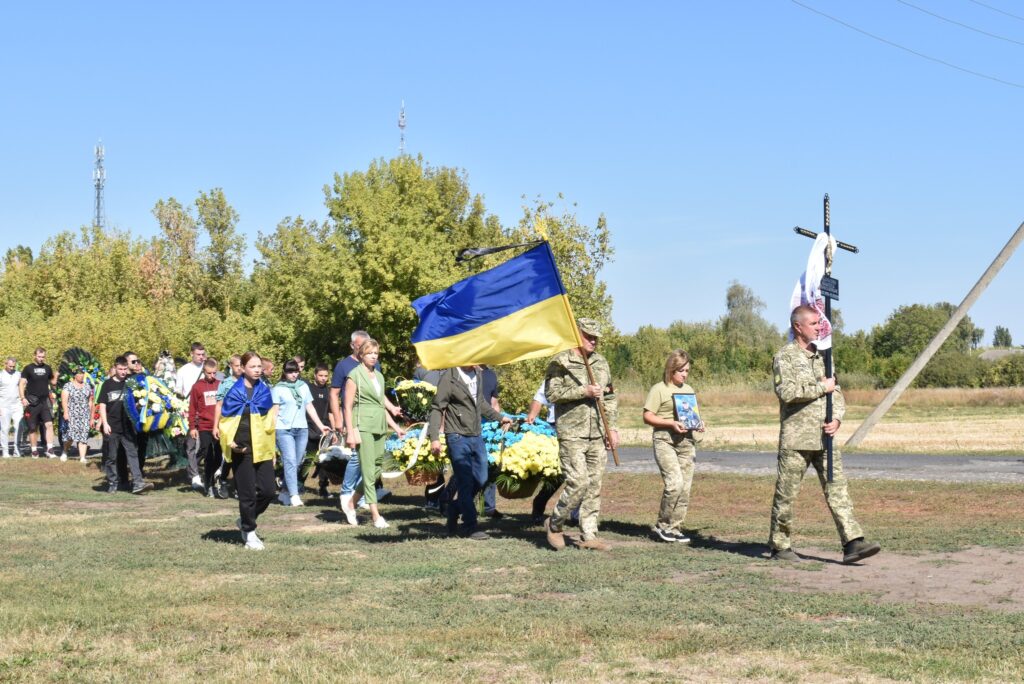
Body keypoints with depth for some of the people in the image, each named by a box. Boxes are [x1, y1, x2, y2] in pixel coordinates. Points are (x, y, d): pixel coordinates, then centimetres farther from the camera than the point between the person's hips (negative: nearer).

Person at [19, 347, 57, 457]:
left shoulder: (47, 368, 10)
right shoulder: (28, 368, -1)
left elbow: (52, 382, 18)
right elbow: (22, 383, -4)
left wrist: (56, 376, -5)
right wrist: (23, 398, -17)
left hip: (45, 402, 2)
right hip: (32, 403, -2)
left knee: (49, 424, -12)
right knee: (32, 428, 5)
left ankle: (50, 449, -13)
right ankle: (34, 451, 15)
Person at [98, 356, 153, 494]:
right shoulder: (108, 384, 1)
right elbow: (102, 405, 0)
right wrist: (105, 423, -9)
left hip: (127, 426, 2)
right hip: (112, 427, -2)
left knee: (132, 454, -7)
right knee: (111, 457, 5)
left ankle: (137, 483, -13)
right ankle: (112, 484, 14)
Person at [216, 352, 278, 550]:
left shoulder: (264, 389, 8)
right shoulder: (233, 390, -4)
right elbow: (224, 420, -1)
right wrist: (230, 442, -13)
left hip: (262, 448, 4)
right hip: (241, 449, -4)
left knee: (269, 489, -2)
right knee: (247, 492, -1)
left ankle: (245, 520, 21)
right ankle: (249, 533, 11)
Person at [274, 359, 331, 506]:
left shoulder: (303, 387, 15)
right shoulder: (278, 389, 3)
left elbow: (310, 408, 17)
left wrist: (320, 425, 13)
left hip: (301, 429, 5)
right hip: (284, 429, -5)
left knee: (296, 462, 4)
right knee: (290, 461, -14)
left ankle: (285, 492, 17)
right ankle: (294, 496, -20)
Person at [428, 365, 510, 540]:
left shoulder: (477, 375, 10)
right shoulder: (449, 378, -13)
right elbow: (437, 408, -13)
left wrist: (499, 417, 33)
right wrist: (434, 437, -21)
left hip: (476, 437, 7)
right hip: (457, 437, -7)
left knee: (481, 479, 11)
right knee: (465, 482, -4)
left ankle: (455, 507, 30)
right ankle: (469, 527, 4)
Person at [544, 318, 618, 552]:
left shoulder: (601, 362, 15)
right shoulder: (560, 362, -4)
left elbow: (610, 398, 19)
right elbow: (552, 393, -14)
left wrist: (612, 428, 11)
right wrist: (583, 392, -18)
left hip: (598, 435, 6)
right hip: (572, 434, -6)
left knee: (594, 486, 6)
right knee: (578, 482, -12)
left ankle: (588, 535, 12)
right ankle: (554, 524, 7)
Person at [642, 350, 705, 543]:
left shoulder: (689, 390, 18)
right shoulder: (659, 389, -2)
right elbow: (647, 417, -6)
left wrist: (698, 424, 6)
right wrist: (671, 423, -18)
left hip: (686, 441, 7)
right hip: (665, 440, -7)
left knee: (685, 487, 2)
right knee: (675, 483, -18)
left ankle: (675, 528, 11)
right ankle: (662, 525, -3)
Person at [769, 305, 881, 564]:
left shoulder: (821, 356, 17)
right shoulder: (785, 357, -5)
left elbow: (836, 391, 17)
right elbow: (787, 391, -19)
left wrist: (837, 418, -2)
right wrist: (821, 387, -12)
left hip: (824, 437, 6)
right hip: (796, 438, -6)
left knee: (838, 489, -3)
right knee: (786, 494, 3)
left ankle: (853, 543, -8)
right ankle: (779, 546, 15)